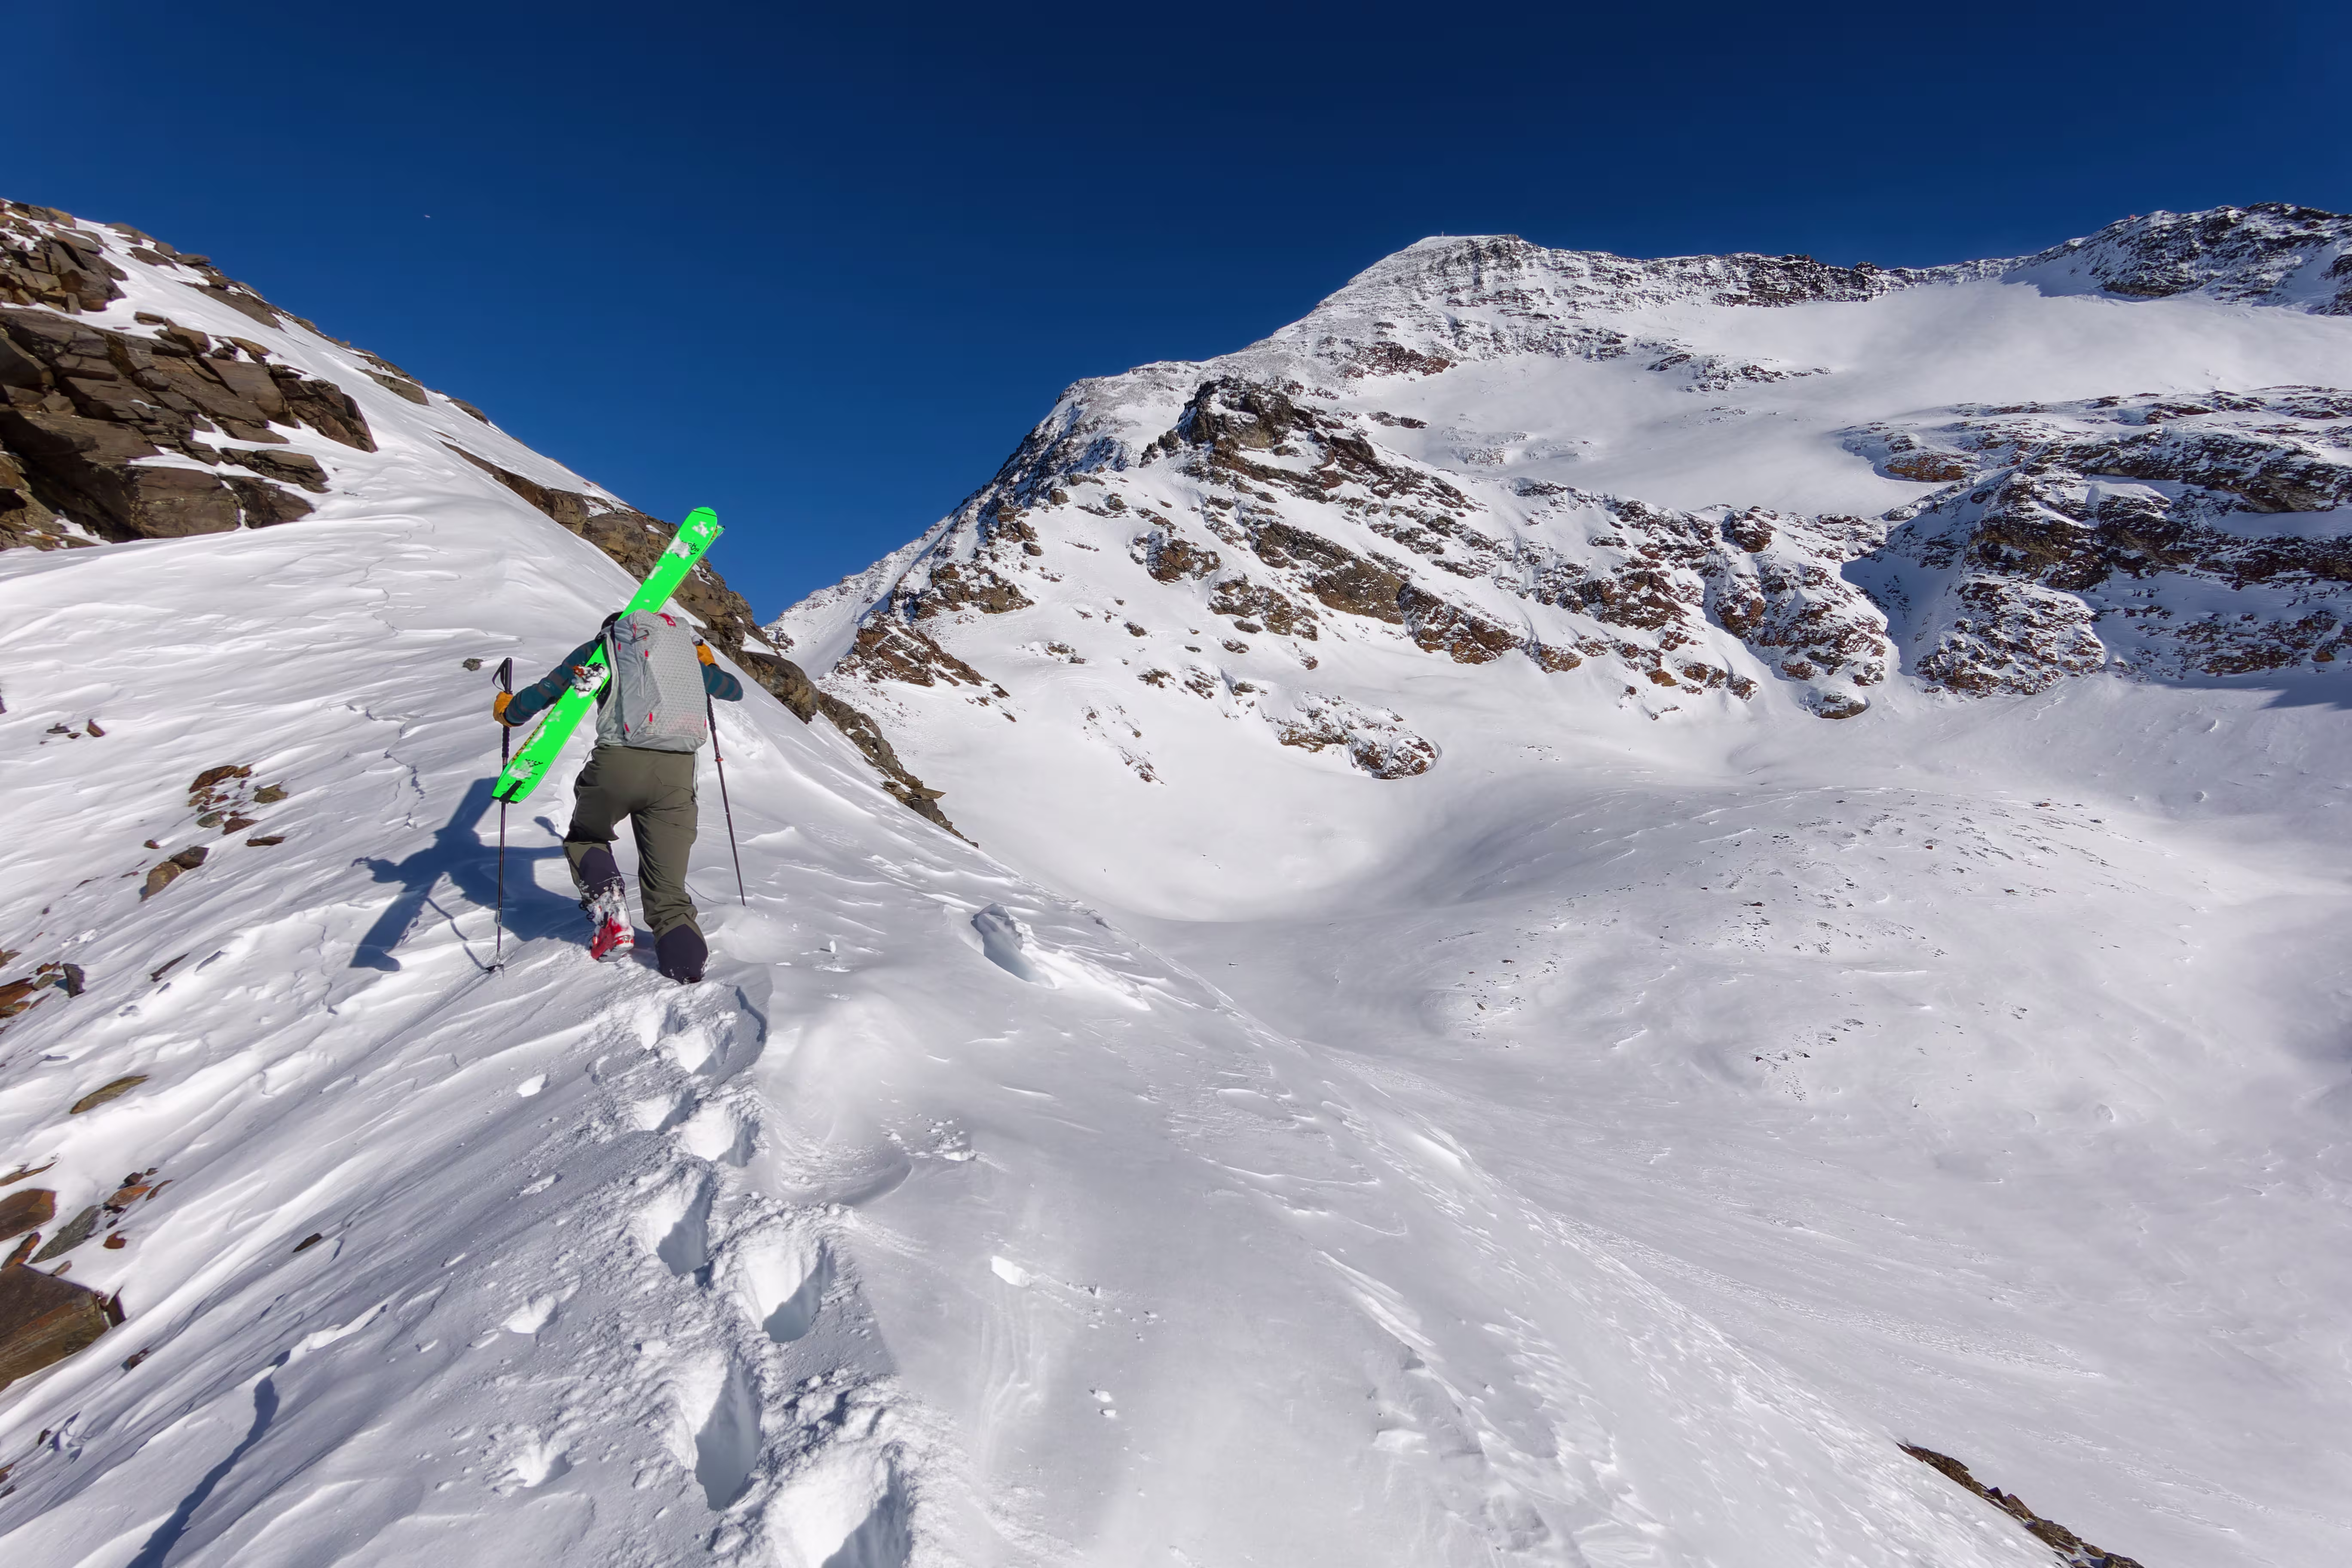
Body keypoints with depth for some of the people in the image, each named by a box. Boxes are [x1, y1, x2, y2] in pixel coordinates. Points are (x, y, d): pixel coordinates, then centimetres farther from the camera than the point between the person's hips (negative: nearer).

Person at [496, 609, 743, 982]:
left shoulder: (600, 647, 17)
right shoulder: (687, 648, 24)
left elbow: (544, 692, 17)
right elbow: (735, 690, 37)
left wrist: (508, 711, 38)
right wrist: (707, 664, 57)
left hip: (618, 763, -2)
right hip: (677, 771, 2)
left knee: (585, 837, 26)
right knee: (667, 887, 8)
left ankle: (609, 914, 2)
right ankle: (686, 962, -7)